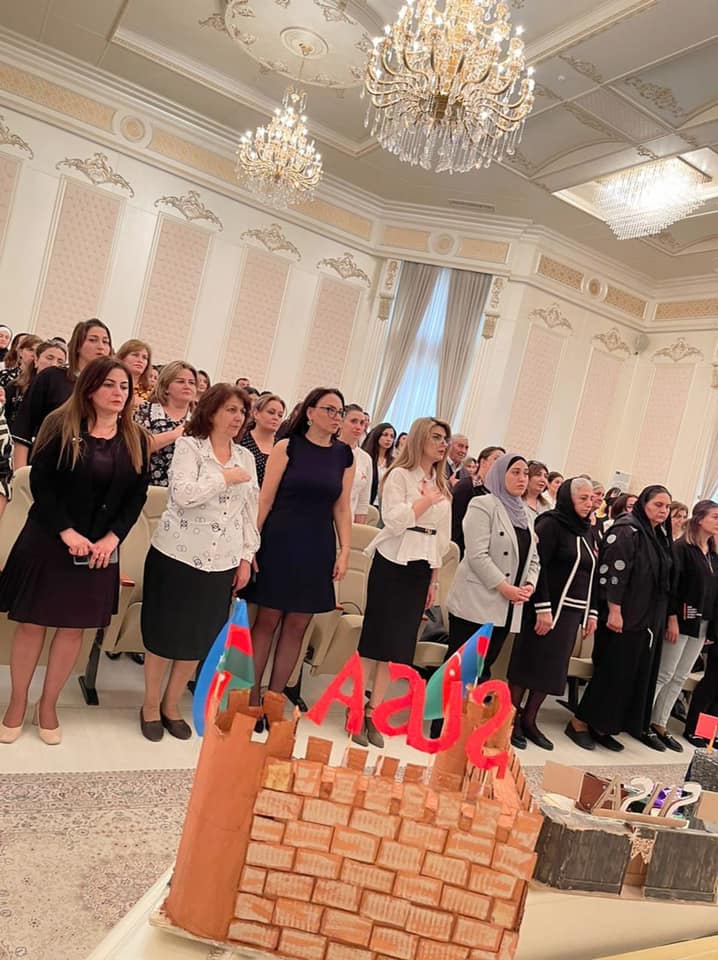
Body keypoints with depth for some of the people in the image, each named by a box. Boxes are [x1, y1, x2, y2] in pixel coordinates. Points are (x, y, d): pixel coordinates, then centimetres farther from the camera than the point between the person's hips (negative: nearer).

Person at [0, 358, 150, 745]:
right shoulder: (62, 425, -5)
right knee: (31, 623, 5)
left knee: (74, 627, 8)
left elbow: (138, 494, 2)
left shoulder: (136, 439, 3)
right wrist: (67, 532, -17)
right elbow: (40, 482, -9)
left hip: (101, 548, 3)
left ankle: (48, 705, 25)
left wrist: (112, 538, -10)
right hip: (48, 540, -2)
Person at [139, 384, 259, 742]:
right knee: (164, 631, 7)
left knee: (199, 636, 11)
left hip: (220, 562, 5)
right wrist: (226, 477, -14)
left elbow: (249, 511, 10)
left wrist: (246, 557, 6)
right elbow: (182, 494, -21)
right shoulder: (188, 445, -6)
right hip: (177, 555, -4)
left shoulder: (246, 456, 8)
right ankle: (150, 705, 26)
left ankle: (171, 704, 29)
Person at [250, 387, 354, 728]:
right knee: (267, 620, 4)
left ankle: (274, 699, 21)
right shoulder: (287, 447, -2)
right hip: (280, 544, -3)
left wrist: (344, 551, 1)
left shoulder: (344, 456, 6)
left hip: (318, 549, 3)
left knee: (297, 626, 8)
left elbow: (342, 508, 8)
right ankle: (252, 699, 18)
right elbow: (265, 499, -3)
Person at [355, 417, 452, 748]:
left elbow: (441, 537, 16)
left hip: (421, 568, 6)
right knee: (375, 638, -2)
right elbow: (394, 520, -17)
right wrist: (427, 500, -10)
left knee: (398, 643, 7)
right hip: (393, 563, -6)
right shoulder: (400, 474, -4)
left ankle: (372, 712, 16)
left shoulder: (442, 487, 14)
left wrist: (434, 578, 13)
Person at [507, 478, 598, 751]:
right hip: (549, 608, -7)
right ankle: (511, 718, 12)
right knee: (529, 663, 0)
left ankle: (529, 720, 21)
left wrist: (592, 612, 12)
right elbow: (537, 566, -16)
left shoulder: (586, 531, 13)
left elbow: (590, 574, 16)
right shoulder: (551, 524, -9)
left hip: (573, 611, 7)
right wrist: (543, 608, -21)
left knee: (553, 668, 10)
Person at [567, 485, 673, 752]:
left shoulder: (660, 536, 12)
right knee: (611, 671, -5)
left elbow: (663, 579, 18)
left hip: (649, 619, 9)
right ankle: (579, 723, 8)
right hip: (623, 616, -8)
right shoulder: (627, 531, -12)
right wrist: (614, 611, -23)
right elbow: (613, 572, -19)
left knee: (638, 673, 10)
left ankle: (601, 726, 19)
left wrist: (660, 618, 16)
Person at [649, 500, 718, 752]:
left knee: (680, 678, 11)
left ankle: (659, 725, 19)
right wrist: (672, 618, -20)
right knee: (664, 675, -3)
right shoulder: (681, 548, -9)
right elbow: (671, 584, -15)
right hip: (682, 620, -7)